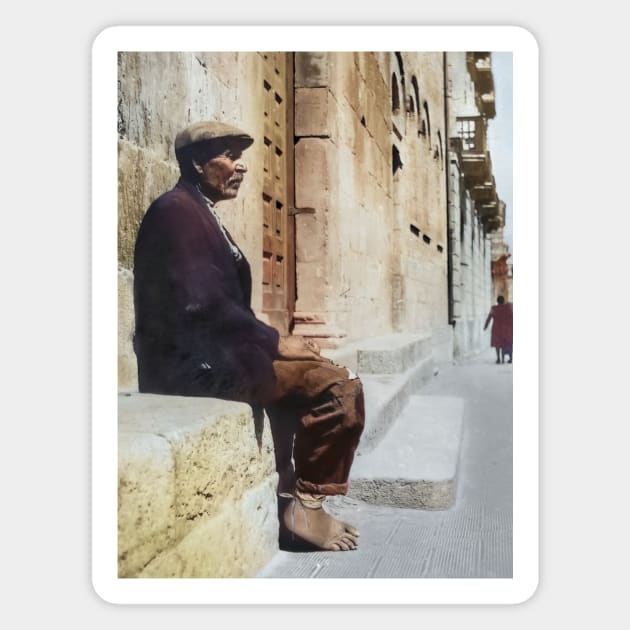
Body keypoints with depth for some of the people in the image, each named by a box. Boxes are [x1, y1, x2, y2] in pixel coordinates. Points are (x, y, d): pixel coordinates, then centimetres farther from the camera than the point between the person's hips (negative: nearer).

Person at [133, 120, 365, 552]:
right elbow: (201, 303, -22)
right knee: (339, 385, -15)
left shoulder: (197, 212, 19)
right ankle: (305, 504, -1)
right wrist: (274, 341, -14)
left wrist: (271, 340, 5)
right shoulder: (177, 210, -11)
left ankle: (292, 495, 20)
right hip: (193, 361, -11)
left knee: (307, 375, 21)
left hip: (205, 353, 11)